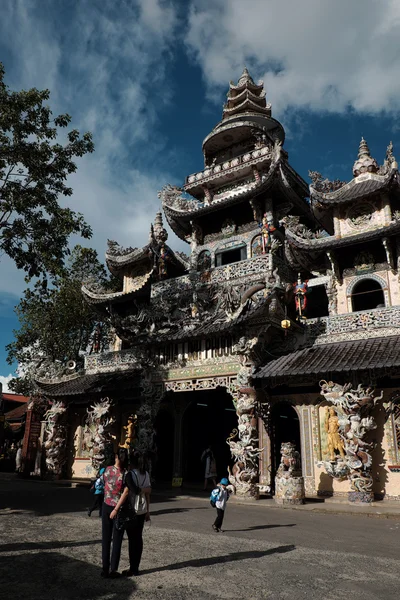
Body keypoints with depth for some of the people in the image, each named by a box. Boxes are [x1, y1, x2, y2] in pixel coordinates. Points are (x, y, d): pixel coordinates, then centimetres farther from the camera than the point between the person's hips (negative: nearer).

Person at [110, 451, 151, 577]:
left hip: (131, 510, -6)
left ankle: (132, 569, 9)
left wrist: (116, 509, -19)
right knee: (138, 538, 12)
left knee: (132, 539, 2)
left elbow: (126, 492, -23)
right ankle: (136, 568, 19)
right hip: (142, 511, 6)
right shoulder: (146, 474, 5)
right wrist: (147, 511, 14)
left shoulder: (130, 474, -15)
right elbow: (148, 493, 8)